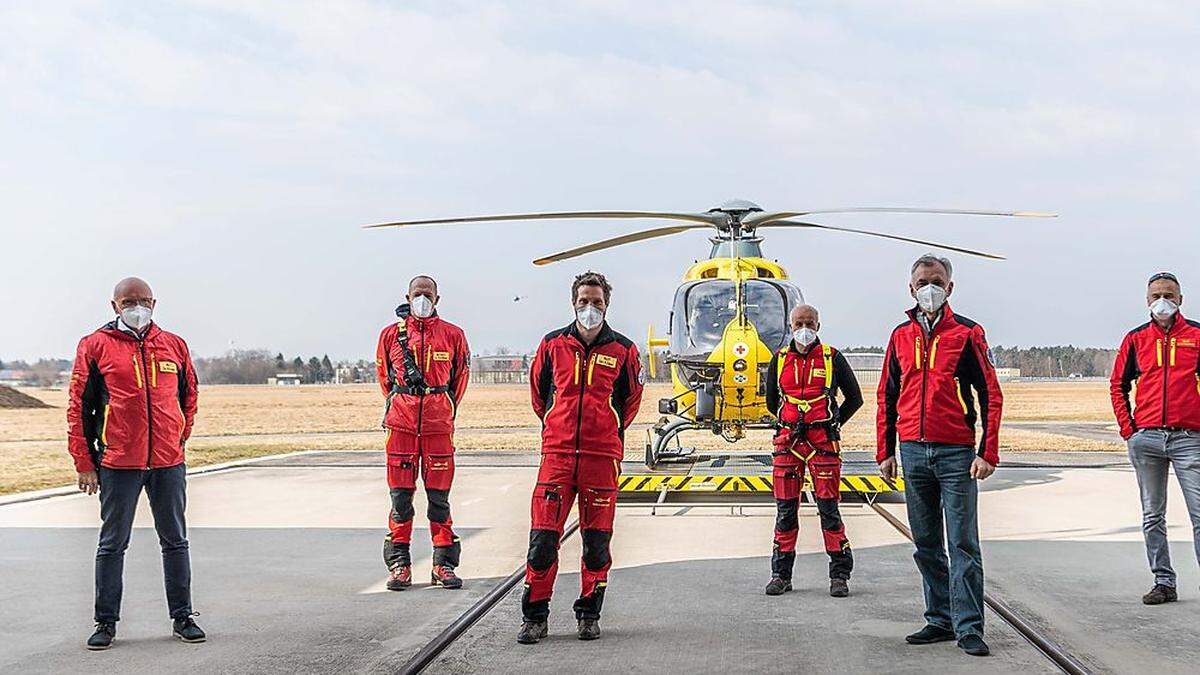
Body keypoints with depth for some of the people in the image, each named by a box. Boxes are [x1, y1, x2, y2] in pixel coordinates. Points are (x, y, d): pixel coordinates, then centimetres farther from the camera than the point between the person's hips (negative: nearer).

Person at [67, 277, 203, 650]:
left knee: (175, 541, 9)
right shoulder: (96, 346, -1)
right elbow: (78, 407, 0)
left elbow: (189, 396, 20)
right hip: (118, 463, -2)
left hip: (169, 463, 3)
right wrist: (84, 463, -2)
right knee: (112, 545, 5)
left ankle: (182, 617, 18)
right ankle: (106, 622, 13)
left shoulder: (174, 345, 8)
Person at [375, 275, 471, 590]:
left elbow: (461, 374, 17)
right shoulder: (391, 334, 6)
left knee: (439, 494, 3)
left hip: (438, 423, 0)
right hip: (401, 422, 1)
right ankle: (398, 564, 8)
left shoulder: (452, 334, 5)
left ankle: (444, 564, 9)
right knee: (401, 494, 2)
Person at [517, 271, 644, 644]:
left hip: (603, 454, 0)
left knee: (596, 539, 5)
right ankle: (535, 617, 4)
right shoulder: (553, 344, 6)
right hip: (557, 453, 0)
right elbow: (538, 390, 20)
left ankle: (589, 614, 18)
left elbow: (631, 398, 17)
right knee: (543, 536, -5)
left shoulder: (622, 350, 4)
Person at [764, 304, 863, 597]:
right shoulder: (780, 360, 10)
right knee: (785, 508, 5)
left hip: (823, 441, -3)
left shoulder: (832, 359, 2)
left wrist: (833, 423, 8)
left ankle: (840, 575, 5)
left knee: (828, 508, -3)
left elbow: (854, 398, 11)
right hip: (788, 441, 3)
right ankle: (781, 574, 13)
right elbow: (771, 400, 23)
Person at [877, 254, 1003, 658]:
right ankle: (940, 620, 18)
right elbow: (887, 397, 16)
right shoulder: (901, 336, 12)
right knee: (926, 545, 10)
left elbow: (991, 395, -2)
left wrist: (987, 453, -9)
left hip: (955, 454, -5)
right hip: (913, 453, 5)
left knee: (963, 545, -6)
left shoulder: (967, 333, 0)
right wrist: (885, 453, 11)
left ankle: (969, 628, -5)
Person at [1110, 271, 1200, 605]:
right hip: (1146, 439, 3)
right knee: (1153, 516, 8)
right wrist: (1127, 428, 5)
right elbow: (1118, 385, 14)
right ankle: (1163, 582, 15)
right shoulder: (1136, 338, 10)